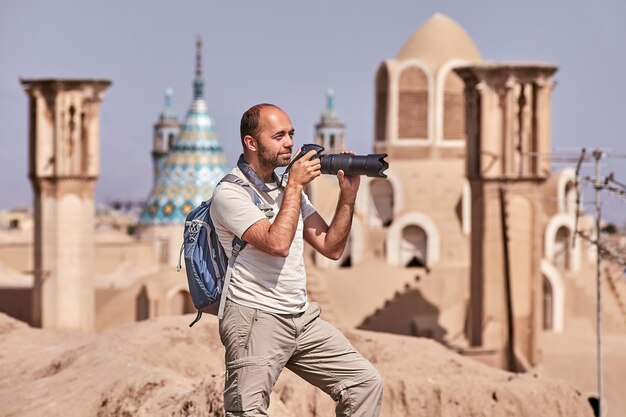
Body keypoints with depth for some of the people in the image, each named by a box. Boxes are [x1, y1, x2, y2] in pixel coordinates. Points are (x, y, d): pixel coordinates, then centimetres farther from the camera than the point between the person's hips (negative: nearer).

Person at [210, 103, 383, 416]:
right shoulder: (230, 193, -9)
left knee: (366, 382, 2)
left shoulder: (289, 188, 16)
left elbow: (331, 247, 11)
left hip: (303, 319, 8)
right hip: (255, 320, -7)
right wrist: (295, 185, -14)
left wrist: (348, 196, 0)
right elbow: (278, 243, -23)